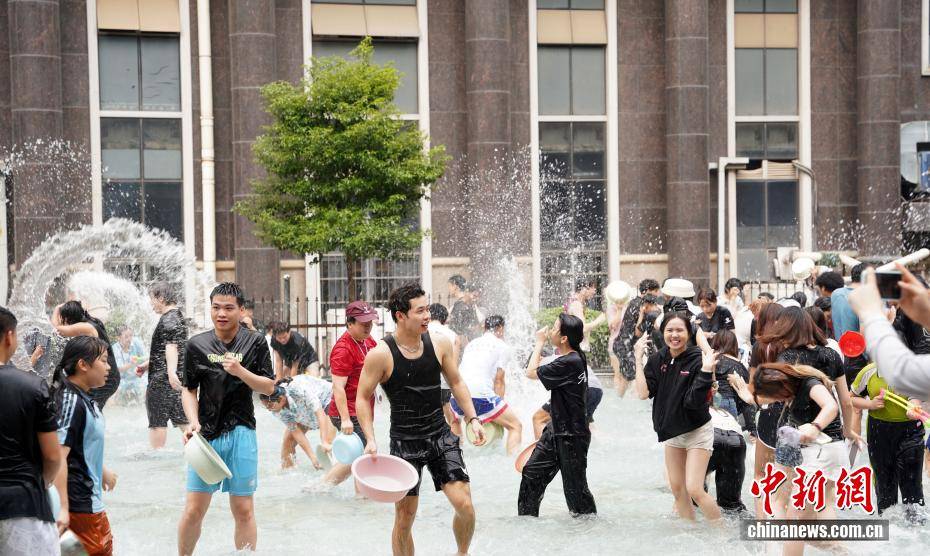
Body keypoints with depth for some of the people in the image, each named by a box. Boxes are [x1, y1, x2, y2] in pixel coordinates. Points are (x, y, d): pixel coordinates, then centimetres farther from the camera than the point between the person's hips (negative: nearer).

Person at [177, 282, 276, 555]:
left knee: (243, 511, 3)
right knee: (194, 510, -1)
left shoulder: (255, 342, 3)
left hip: (241, 433, 0)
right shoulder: (197, 344, 5)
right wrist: (193, 421, -7)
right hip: (206, 434, 1)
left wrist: (240, 371, -13)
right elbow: (188, 390, 9)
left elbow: (269, 387, 2)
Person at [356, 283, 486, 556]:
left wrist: (472, 418, 3)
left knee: (464, 505, -7)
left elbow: (456, 383, 12)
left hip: (441, 436, 3)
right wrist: (370, 439, -13)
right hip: (404, 442, -3)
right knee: (404, 517, 3)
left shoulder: (439, 344, -1)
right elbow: (363, 398, -4)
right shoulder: (381, 354, -13)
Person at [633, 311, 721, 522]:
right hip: (671, 432, 6)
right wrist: (639, 360, -15)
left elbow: (695, 401, -24)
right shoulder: (657, 360, -3)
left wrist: (706, 371, -34)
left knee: (694, 490, -12)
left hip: (697, 432, -6)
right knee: (677, 490, 11)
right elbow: (643, 393, -13)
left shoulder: (697, 360, -18)